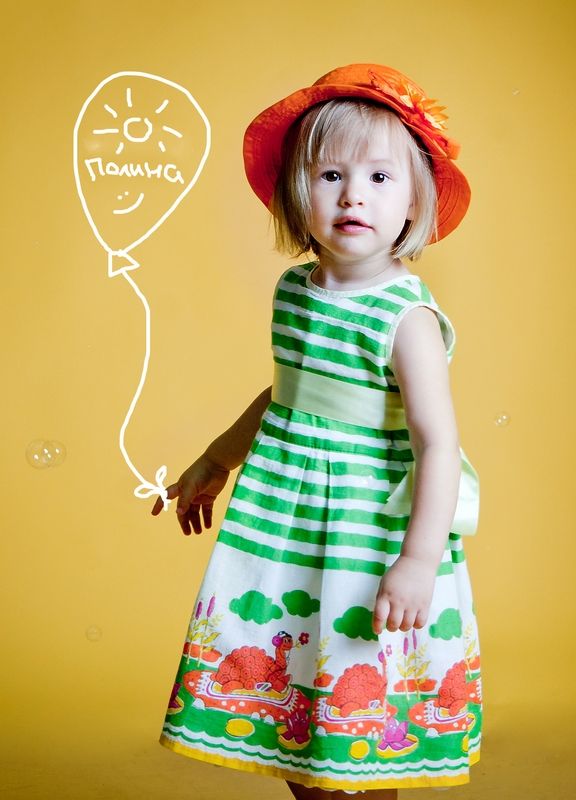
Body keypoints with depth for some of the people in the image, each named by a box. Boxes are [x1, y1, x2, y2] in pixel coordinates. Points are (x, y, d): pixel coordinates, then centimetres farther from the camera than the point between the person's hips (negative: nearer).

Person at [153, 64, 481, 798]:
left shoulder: (406, 316, -17)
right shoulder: (294, 291, 3)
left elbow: (438, 442, -20)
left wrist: (419, 559, -26)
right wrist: (214, 463, 28)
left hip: (362, 543, -7)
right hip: (280, 529, 7)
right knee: (280, 714, 18)